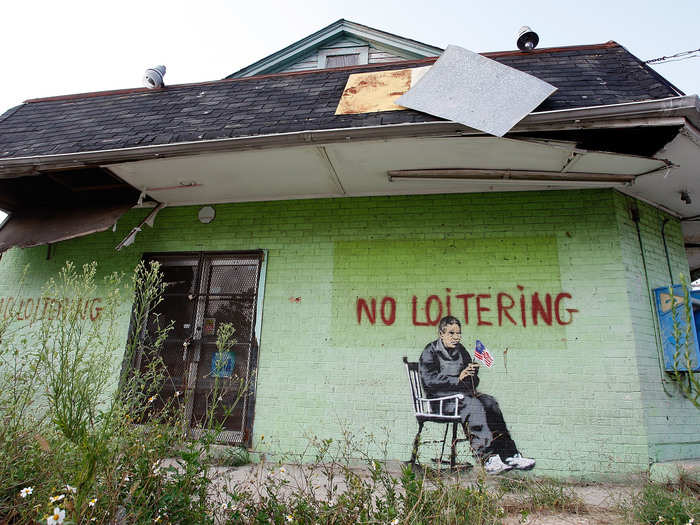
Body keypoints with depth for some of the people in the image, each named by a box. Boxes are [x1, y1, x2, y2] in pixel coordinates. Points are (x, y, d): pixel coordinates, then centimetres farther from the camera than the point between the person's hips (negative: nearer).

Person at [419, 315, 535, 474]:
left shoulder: (460, 351, 17)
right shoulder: (431, 351, 0)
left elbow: (472, 382, 20)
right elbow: (428, 379, -13)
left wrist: (472, 371, -4)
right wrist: (457, 379, -19)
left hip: (462, 393, 6)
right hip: (440, 398, -5)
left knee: (489, 401, -21)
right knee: (473, 404, -31)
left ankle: (509, 454, -24)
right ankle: (488, 457, -34)